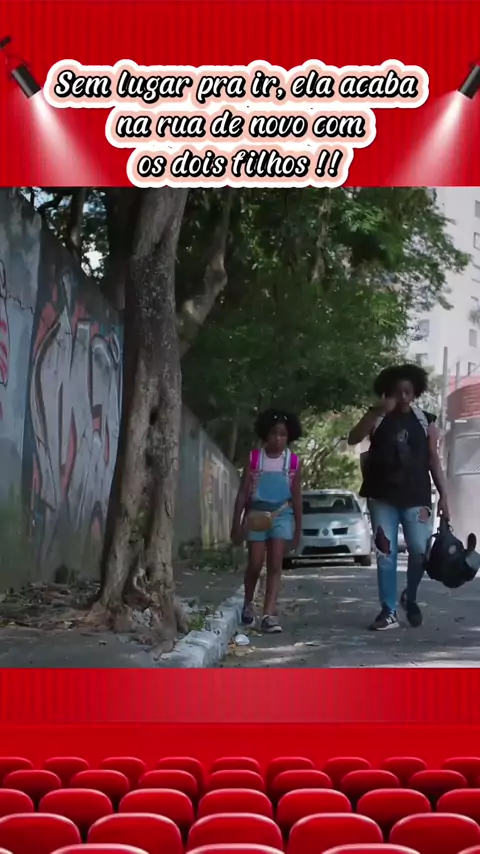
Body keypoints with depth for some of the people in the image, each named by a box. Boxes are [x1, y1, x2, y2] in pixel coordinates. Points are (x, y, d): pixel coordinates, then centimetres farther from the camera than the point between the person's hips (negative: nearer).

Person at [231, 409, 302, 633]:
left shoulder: (293, 462, 0)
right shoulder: (254, 458, -3)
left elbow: (296, 497, 5)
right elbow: (243, 493, 0)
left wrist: (298, 529, 5)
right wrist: (236, 524, -3)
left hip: (281, 515, 0)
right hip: (257, 514, 0)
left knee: (275, 565, -8)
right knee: (255, 564, 1)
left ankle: (268, 615, -12)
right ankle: (248, 603, 28)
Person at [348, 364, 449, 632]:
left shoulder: (426, 421, 6)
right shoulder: (377, 417, 4)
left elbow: (434, 460, 6)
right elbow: (353, 439, -10)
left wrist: (443, 496, 0)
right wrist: (379, 412, -18)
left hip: (416, 497, 0)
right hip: (383, 498, 0)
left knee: (420, 552, -6)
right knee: (386, 554, 0)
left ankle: (410, 598, 20)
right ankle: (389, 612, 6)